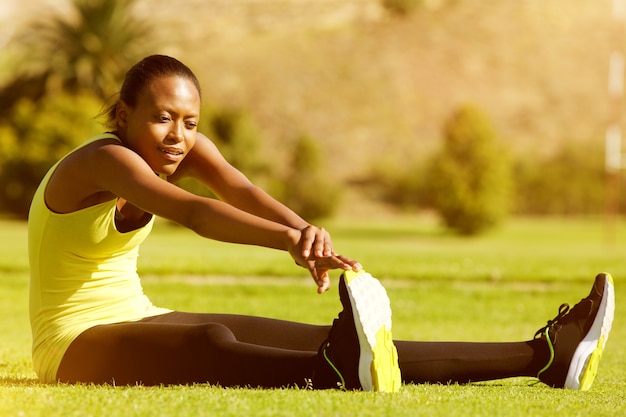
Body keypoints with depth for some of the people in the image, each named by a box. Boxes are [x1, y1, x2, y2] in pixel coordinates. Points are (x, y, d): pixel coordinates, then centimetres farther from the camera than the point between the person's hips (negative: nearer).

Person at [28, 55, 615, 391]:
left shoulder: (185, 148, 4)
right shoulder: (105, 160, -20)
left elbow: (240, 190, -17)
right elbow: (192, 212, -38)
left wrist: (301, 227, -39)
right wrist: (289, 240, -53)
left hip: (138, 324, 7)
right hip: (78, 344, -7)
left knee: (315, 339, -9)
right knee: (213, 342, -39)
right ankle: (338, 373, -72)